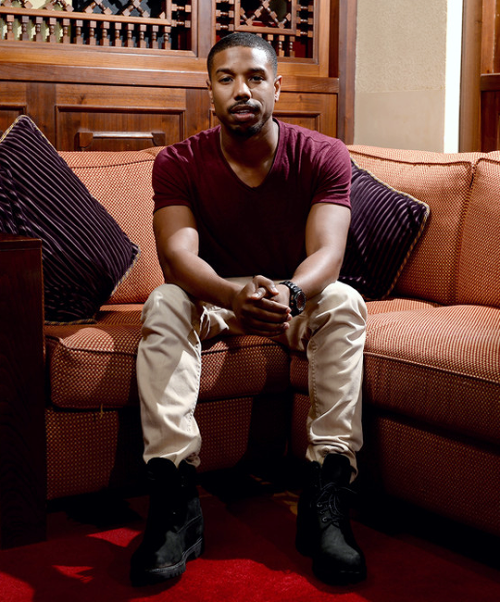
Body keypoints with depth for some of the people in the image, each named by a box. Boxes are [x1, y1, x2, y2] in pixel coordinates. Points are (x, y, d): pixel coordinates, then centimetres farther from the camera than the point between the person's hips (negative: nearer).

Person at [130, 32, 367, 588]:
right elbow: (178, 256, -26)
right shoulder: (178, 163, -12)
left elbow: (327, 253, -25)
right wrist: (235, 296, -50)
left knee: (343, 302, -30)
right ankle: (175, 503, -36)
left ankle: (325, 499, -33)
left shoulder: (324, 156, -12)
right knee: (163, 303, -30)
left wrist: (290, 294, -50)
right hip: (212, 298, 0)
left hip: (297, 297, 0)